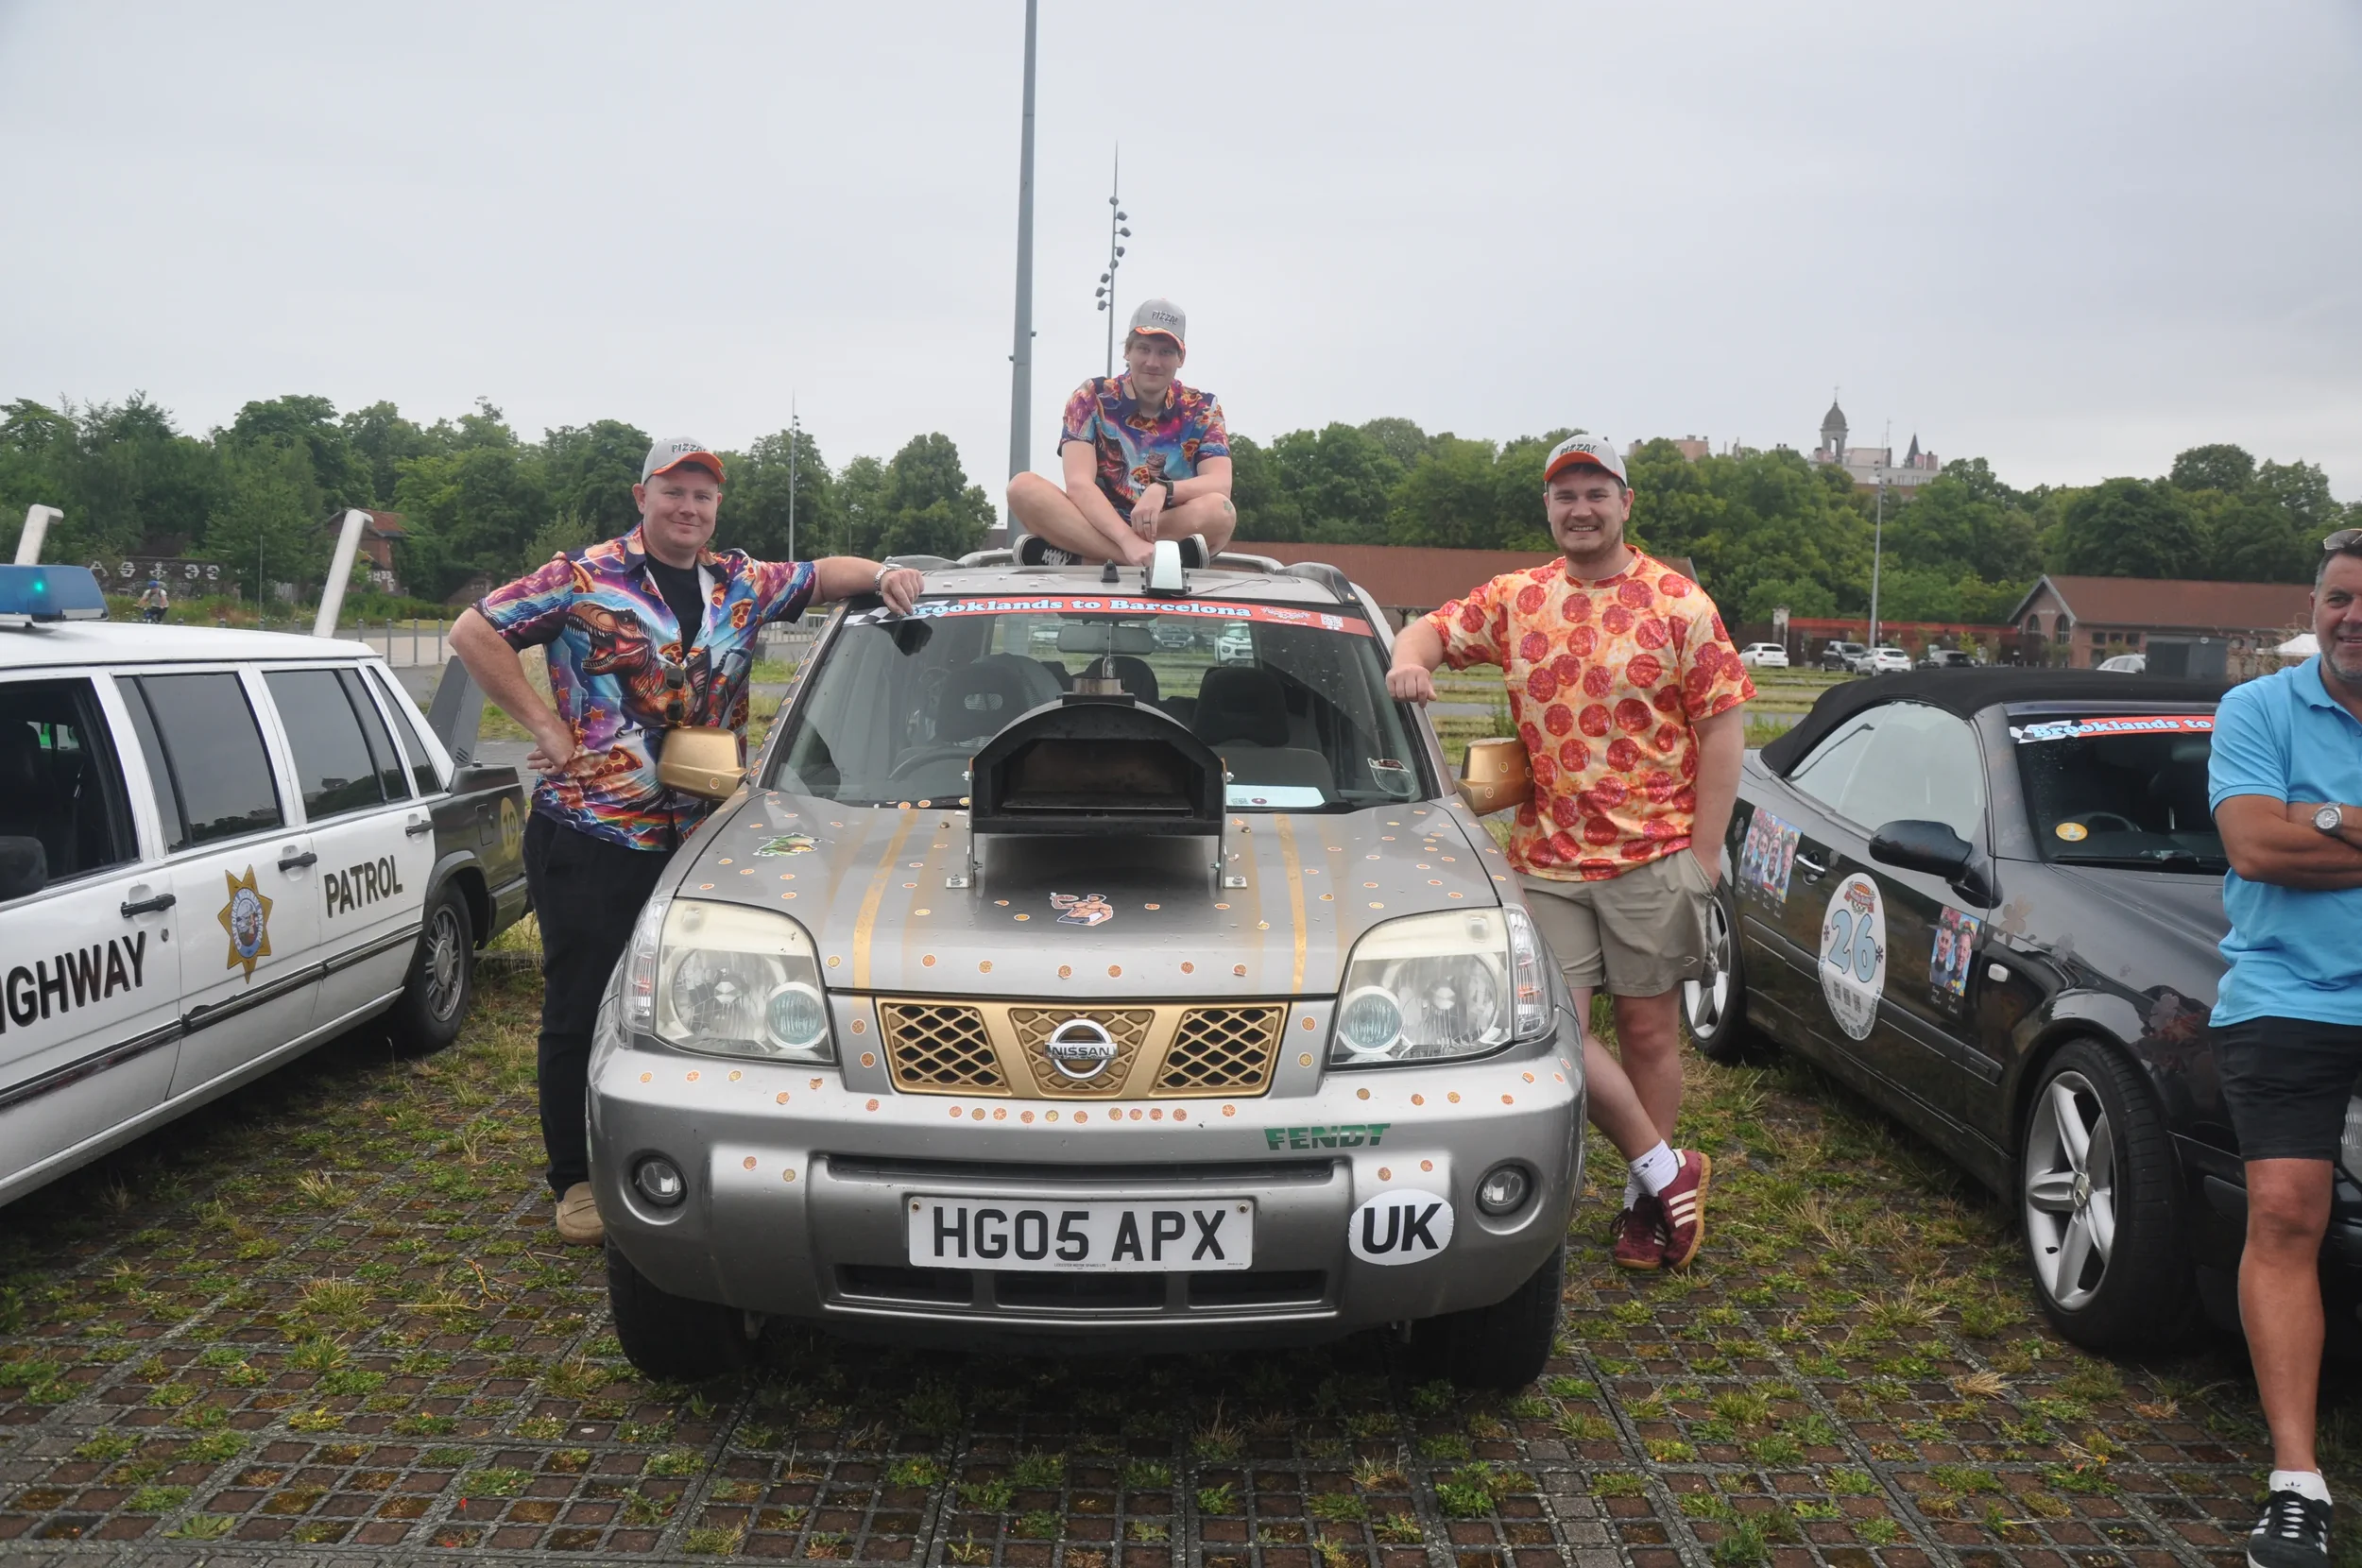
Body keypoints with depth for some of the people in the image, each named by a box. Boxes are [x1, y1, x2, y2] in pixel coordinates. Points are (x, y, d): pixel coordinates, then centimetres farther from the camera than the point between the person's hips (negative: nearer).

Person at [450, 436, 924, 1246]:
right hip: (589, 836, -5)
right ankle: (577, 1181, 15)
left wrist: (882, 574, 5)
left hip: (695, 840, 5)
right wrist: (546, 726, -9)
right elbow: (474, 632, -5)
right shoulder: (584, 580, -4)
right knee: (580, 1011, 2)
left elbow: (823, 575, 26)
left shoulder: (741, 585, 12)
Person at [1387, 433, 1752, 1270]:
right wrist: (1410, 659, -11)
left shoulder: (1678, 604, -2)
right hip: (1546, 861, 3)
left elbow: (1723, 729, -3)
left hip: (1652, 857, -3)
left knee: (1648, 1029, 6)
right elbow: (1434, 628, 16)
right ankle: (1664, 1167, 14)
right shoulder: (1516, 599, 8)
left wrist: (1704, 853, -8)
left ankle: (1644, 1199, 23)